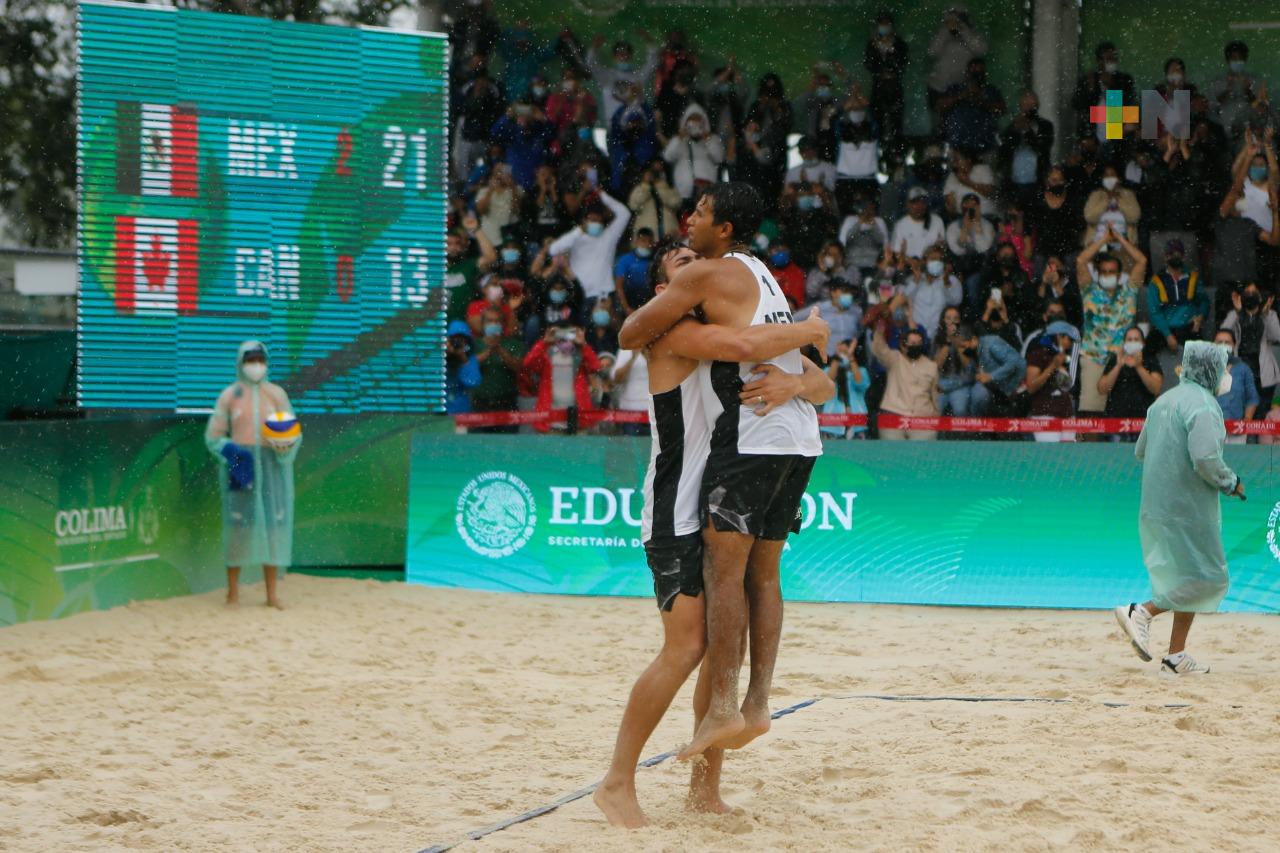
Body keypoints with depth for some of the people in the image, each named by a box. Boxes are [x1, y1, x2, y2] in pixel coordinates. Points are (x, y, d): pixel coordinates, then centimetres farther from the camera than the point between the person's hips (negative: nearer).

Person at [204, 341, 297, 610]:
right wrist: (231, 453, -14)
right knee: (237, 525, -3)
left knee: (273, 525, -1)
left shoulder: (277, 394, 7)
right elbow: (213, 436, 4)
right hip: (240, 466, -1)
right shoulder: (229, 395, 4)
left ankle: (272, 593, 5)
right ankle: (233, 591, 6)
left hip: (272, 467, 2)